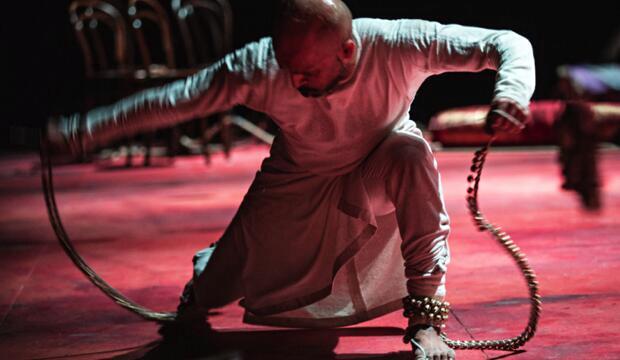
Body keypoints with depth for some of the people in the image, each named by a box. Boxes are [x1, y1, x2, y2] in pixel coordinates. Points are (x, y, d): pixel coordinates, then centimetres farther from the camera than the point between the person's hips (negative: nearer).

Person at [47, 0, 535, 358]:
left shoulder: (398, 45, -34)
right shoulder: (260, 68, -32)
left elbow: (510, 44, -33)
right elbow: (167, 103, -24)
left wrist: (512, 90, -56)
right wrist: (76, 134, -24)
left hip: (378, 174, 0)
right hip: (297, 185, 1)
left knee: (412, 152, -34)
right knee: (221, 285, -2)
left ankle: (426, 319, -23)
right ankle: (192, 303, 41)